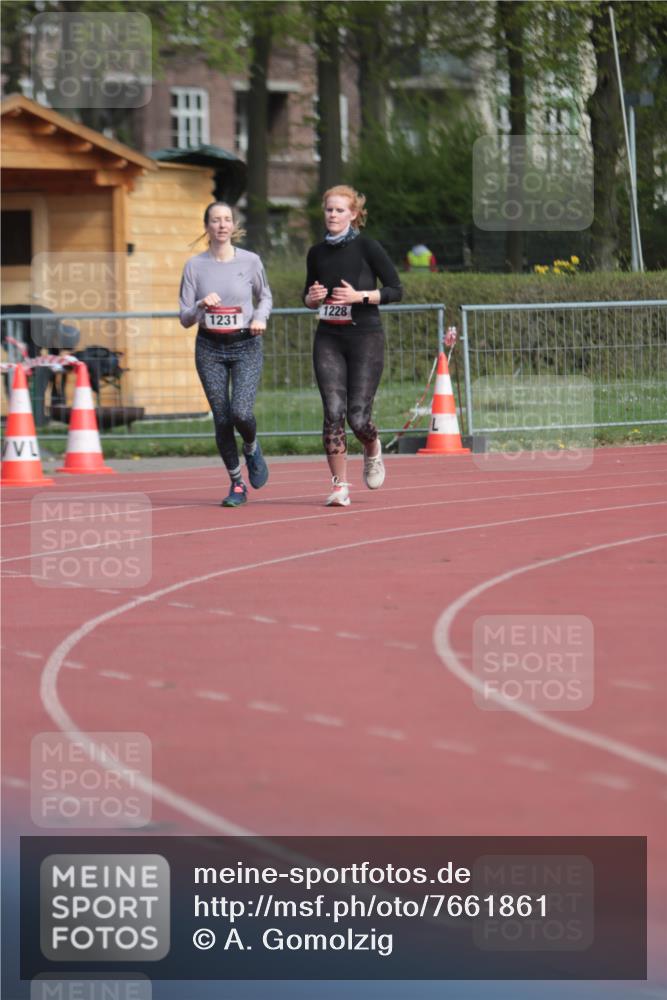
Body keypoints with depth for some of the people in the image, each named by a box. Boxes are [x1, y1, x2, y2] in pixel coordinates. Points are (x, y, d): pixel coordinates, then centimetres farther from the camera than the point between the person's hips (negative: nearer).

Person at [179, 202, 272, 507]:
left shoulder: (250, 261, -1)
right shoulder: (195, 266, 0)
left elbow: (265, 297, 15)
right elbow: (185, 318, 2)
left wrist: (260, 318, -5)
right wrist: (201, 305, -19)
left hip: (246, 346, -1)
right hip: (209, 348, 1)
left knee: (241, 413, -18)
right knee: (222, 419, -1)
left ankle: (252, 448, 17)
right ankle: (236, 484, 15)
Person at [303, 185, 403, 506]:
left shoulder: (367, 248, -5)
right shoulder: (317, 253, 8)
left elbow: (396, 290, -5)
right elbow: (309, 295, 20)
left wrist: (360, 295, -17)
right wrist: (312, 298, -3)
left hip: (365, 338, -3)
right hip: (328, 339, 3)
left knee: (358, 416, -7)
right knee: (333, 412, -9)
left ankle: (372, 449, 29)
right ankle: (339, 485, -2)